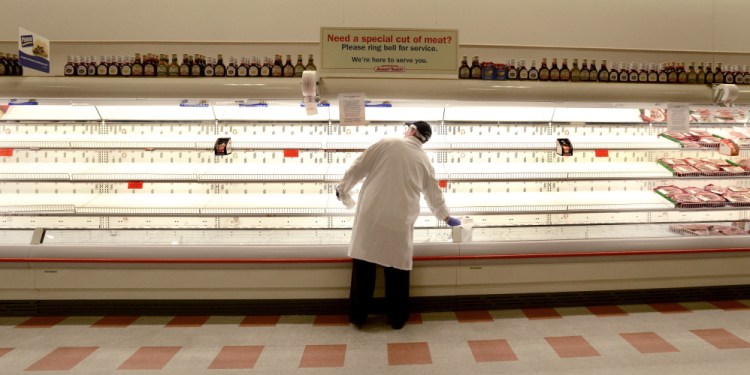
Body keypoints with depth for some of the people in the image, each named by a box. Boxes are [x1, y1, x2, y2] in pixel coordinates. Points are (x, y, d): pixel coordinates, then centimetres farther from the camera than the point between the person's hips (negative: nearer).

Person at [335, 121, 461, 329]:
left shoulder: (386, 144, 3)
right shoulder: (424, 161, 13)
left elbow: (359, 167, 3)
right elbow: (434, 195, 23)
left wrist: (343, 189, 20)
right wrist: (446, 217, 41)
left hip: (371, 214, -1)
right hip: (399, 221, 2)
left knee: (363, 265, 8)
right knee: (397, 269, 12)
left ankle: (357, 317, 19)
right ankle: (397, 319, 23)